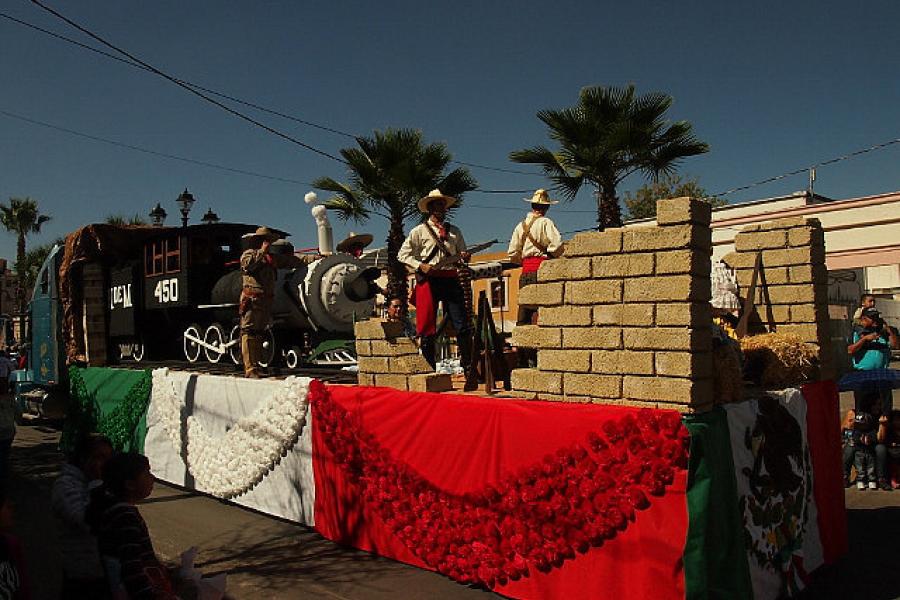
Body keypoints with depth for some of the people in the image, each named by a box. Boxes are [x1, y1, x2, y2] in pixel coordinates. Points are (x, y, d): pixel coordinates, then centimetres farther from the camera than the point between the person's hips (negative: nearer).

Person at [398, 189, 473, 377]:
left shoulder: (455, 231, 19)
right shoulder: (419, 231, 8)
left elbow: (462, 253, 24)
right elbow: (403, 254, 5)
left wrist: (464, 258, 0)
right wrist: (420, 266, -10)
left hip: (451, 279, 3)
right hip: (429, 280, -3)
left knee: (463, 326, -5)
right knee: (427, 327, 0)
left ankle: (468, 368, 1)